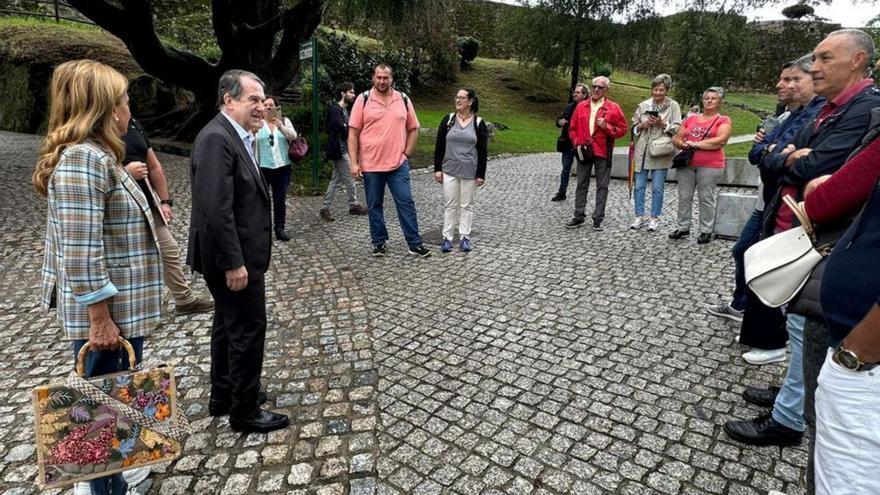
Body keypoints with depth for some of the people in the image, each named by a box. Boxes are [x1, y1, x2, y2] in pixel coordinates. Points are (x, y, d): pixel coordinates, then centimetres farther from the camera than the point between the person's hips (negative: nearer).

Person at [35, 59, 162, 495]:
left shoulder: (97, 154, 12)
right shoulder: (83, 158, -20)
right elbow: (80, 252, -24)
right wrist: (100, 320, -22)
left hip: (121, 307, 10)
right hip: (108, 312, -10)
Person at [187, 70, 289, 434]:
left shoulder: (235, 136, 12)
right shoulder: (217, 139, -19)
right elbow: (216, 209, -26)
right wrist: (234, 263, -24)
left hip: (237, 254, 11)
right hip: (234, 257, -11)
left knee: (229, 322, 19)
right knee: (248, 327, -1)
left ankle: (223, 396, 35)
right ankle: (245, 411, 15)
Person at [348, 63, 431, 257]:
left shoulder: (404, 99, 4)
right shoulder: (363, 100, -2)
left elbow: (413, 129, 11)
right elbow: (353, 133, -3)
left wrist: (407, 154, 2)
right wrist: (354, 163, -9)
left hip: (398, 164, 1)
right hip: (370, 165, -1)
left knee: (406, 203, 2)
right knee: (374, 205, 9)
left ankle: (415, 244, 10)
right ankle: (379, 242, 23)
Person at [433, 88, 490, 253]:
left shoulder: (479, 123, -1)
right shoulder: (448, 120, 2)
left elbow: (483, 151, 0)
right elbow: (439, 146, 3)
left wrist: (481, 174, -4)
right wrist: (437, 169, -1)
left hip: (470, 172, -1)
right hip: (449, 170, 1)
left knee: (466, 205, 7)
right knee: (450, 205, 5)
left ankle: (464, 237, 17)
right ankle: (447, 238, 11)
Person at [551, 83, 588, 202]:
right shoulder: (570, 107, 9)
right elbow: (559, 119, 10)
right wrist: (560, 121, -12)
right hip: (568, 143, 6)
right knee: (566, 169, 12)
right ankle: (561, 193, 21)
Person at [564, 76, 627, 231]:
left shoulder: (613, 108, 0)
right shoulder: (581, 106, 9)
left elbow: (623, 129, 0)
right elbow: (572, 128, 13)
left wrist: (607, 126, -15)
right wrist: (576, 143, -2)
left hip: (603, 152, -2)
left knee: (602, 186, 2)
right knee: (581, 185, 7)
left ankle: (598, 219, 8)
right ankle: (579, 217, 15)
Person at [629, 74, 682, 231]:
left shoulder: (673, 106, 2)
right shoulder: (643, 105, 8)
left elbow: (677, 128, -2)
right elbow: (634, 126, 13)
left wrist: (662, 124, -15)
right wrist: (642, 125, -7)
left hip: (660, 151, -2)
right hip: (643, 151, 3)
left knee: (657, 188, 2)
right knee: (639, 186, 5)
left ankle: (654, 218, 13)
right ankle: (639, 216, 15)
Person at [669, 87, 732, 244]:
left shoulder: (723, 120, 2)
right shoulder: (690, 119, 15)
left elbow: (721, 140, -13)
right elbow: (676, 138, 15)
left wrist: (695, 144, -12)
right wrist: (682, 144, -9)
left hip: (710, 166, -4)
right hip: (686, 164, 4)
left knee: (706, 198, -1)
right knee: (684, 197, 6)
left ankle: (706, 231, 6)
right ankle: (683, 227, 16)